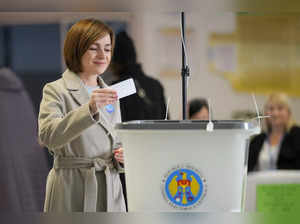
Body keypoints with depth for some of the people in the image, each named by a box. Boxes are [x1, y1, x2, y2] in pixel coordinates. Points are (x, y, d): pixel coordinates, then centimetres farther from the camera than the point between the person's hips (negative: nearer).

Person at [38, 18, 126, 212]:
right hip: (73, 191, -5)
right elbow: (48, 136, -20)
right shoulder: (56, 91, -3)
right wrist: (89, 109, -31)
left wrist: (122, 155, 1)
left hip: (110, 191, 5)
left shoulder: (110, 94, 17)